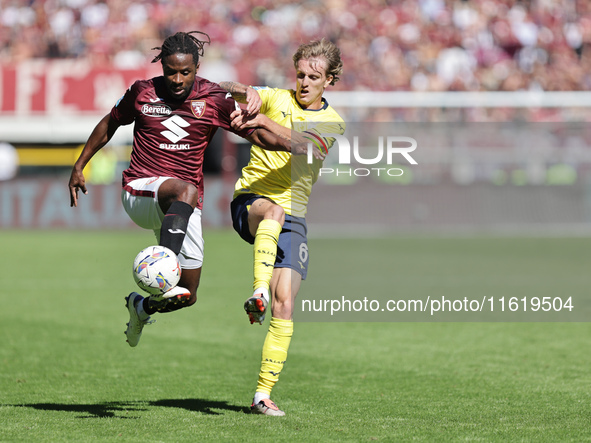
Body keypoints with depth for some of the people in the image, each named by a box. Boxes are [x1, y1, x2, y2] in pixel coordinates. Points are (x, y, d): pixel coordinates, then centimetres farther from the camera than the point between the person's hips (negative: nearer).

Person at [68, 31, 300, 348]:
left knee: (186, 296, 3)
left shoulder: (213, 99, 0)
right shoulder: (143, 93, 0)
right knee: (186, 190, -39)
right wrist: (79, 167, 17)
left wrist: (295, 145, -19)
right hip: (140, 190, -3)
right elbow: (109, 124, 17)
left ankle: (141, 307, 38)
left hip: (183, 207, 3)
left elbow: (257, 134, -1)